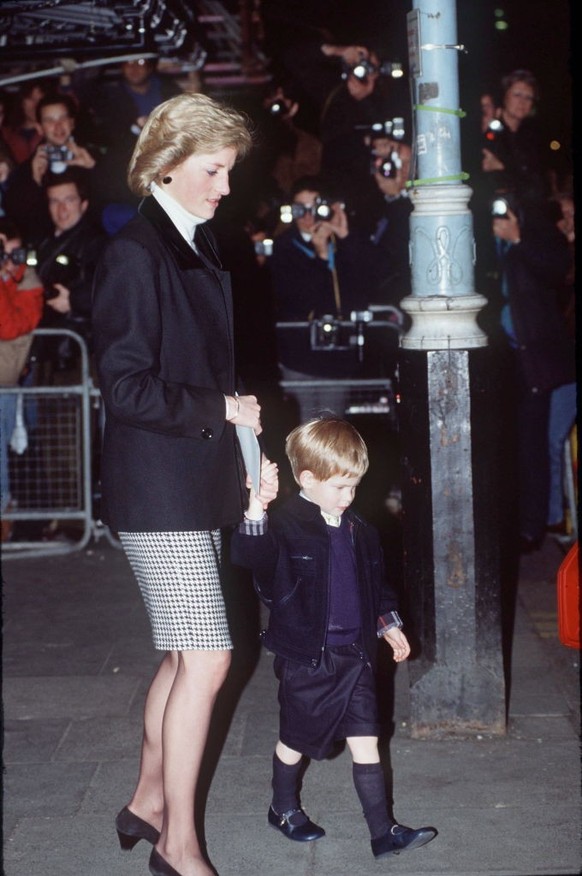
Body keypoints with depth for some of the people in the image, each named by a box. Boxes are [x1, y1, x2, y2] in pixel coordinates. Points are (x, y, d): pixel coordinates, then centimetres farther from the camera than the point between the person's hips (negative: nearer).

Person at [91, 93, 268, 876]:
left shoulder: (197, 248, 14)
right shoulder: (135, 254, -13)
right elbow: (126, 386, -18)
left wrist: (241, 431, 12)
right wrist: (220, 410, -14)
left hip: (198, 484, 9)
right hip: (159, 488, -9)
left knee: (184, 655, 15)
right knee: (206, 658, -7)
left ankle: (149, 804, 30)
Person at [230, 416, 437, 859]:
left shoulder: (357, 529, 7)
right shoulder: (286, 525, -15)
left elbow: (376, 580, 20)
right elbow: (249, 555, -32)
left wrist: (388, 623, 19)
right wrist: (256, 509, -44)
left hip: (354, 654, 5)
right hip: (306, 657, -5)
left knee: (366, 741, 6)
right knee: (297, 740, 13)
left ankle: (384, 831, 12)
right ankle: (284, 808, 37)